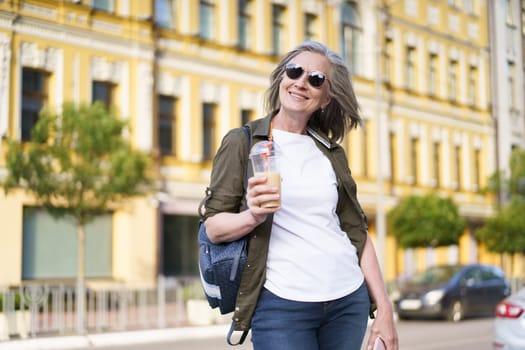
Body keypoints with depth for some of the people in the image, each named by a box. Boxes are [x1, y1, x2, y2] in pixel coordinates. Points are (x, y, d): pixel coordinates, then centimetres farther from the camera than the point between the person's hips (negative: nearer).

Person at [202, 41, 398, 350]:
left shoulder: (332, 154, 12)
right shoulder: (243, 142, 1)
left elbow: (358, 234, 12)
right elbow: (214, 227, -3)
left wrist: (384, 309, 8)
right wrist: (253, 217, -23)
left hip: (349, 301, 4)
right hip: (282, 304, -4)